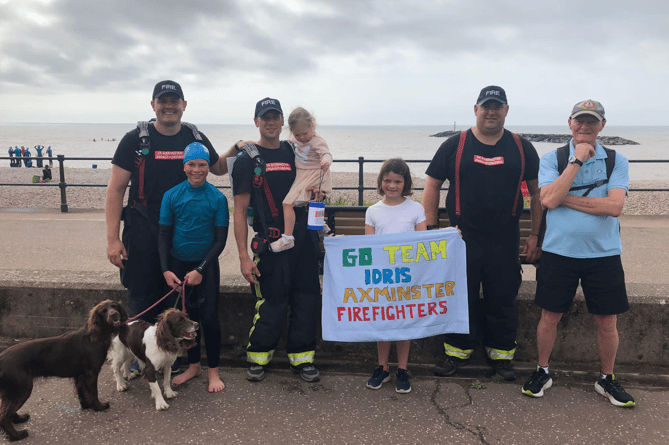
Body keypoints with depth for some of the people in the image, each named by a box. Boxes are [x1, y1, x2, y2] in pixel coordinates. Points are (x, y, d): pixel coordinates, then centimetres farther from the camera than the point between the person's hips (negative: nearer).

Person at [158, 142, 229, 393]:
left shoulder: (218, 198, -7)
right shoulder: (171, 196, -1)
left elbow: (220, 239, -6)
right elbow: (164, 235, 2)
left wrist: (200, 270, -12)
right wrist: (166, 270, -7)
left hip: (206, 264, -2)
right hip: (178, 264, 2)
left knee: (209, 317, -3)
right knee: (187, 316, 11)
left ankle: (213, 371, 12)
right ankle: (193, 366, 27)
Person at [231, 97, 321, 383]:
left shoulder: (296, 153, 14)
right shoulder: (247, 159, -1)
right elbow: (239, 211, -5)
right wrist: (244, 256, -12)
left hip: (303, 240, 5)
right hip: (270, 244, -4)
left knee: (307, 302, 7)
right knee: (270, 306, 0)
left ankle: (301, 357, 23)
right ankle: (258, 357, 22)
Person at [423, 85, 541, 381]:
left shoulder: (522, 148, 6)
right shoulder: (454, 146, 3)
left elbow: (537, 192, 10)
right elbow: (432, 186, 4)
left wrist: (536, 236, 4)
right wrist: (430, 229, -2)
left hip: (505, 241, 1)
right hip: (461, 238, -1)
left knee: (503, 300, 9)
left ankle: (501, 354, 27)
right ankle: (457, 351, 24)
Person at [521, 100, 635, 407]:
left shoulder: (616, 161, 2)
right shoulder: (552, 159, 0)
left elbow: (615, 206, -13)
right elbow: (548, 200, -17)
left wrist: (566, 199, -15)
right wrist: (577, 160, -16)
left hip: (603, 255, 1)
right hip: (559, 252, -1)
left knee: (607, 321, 9)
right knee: (550, 316, 7)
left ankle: (607, 379, 30)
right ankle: (542, 372, 28)